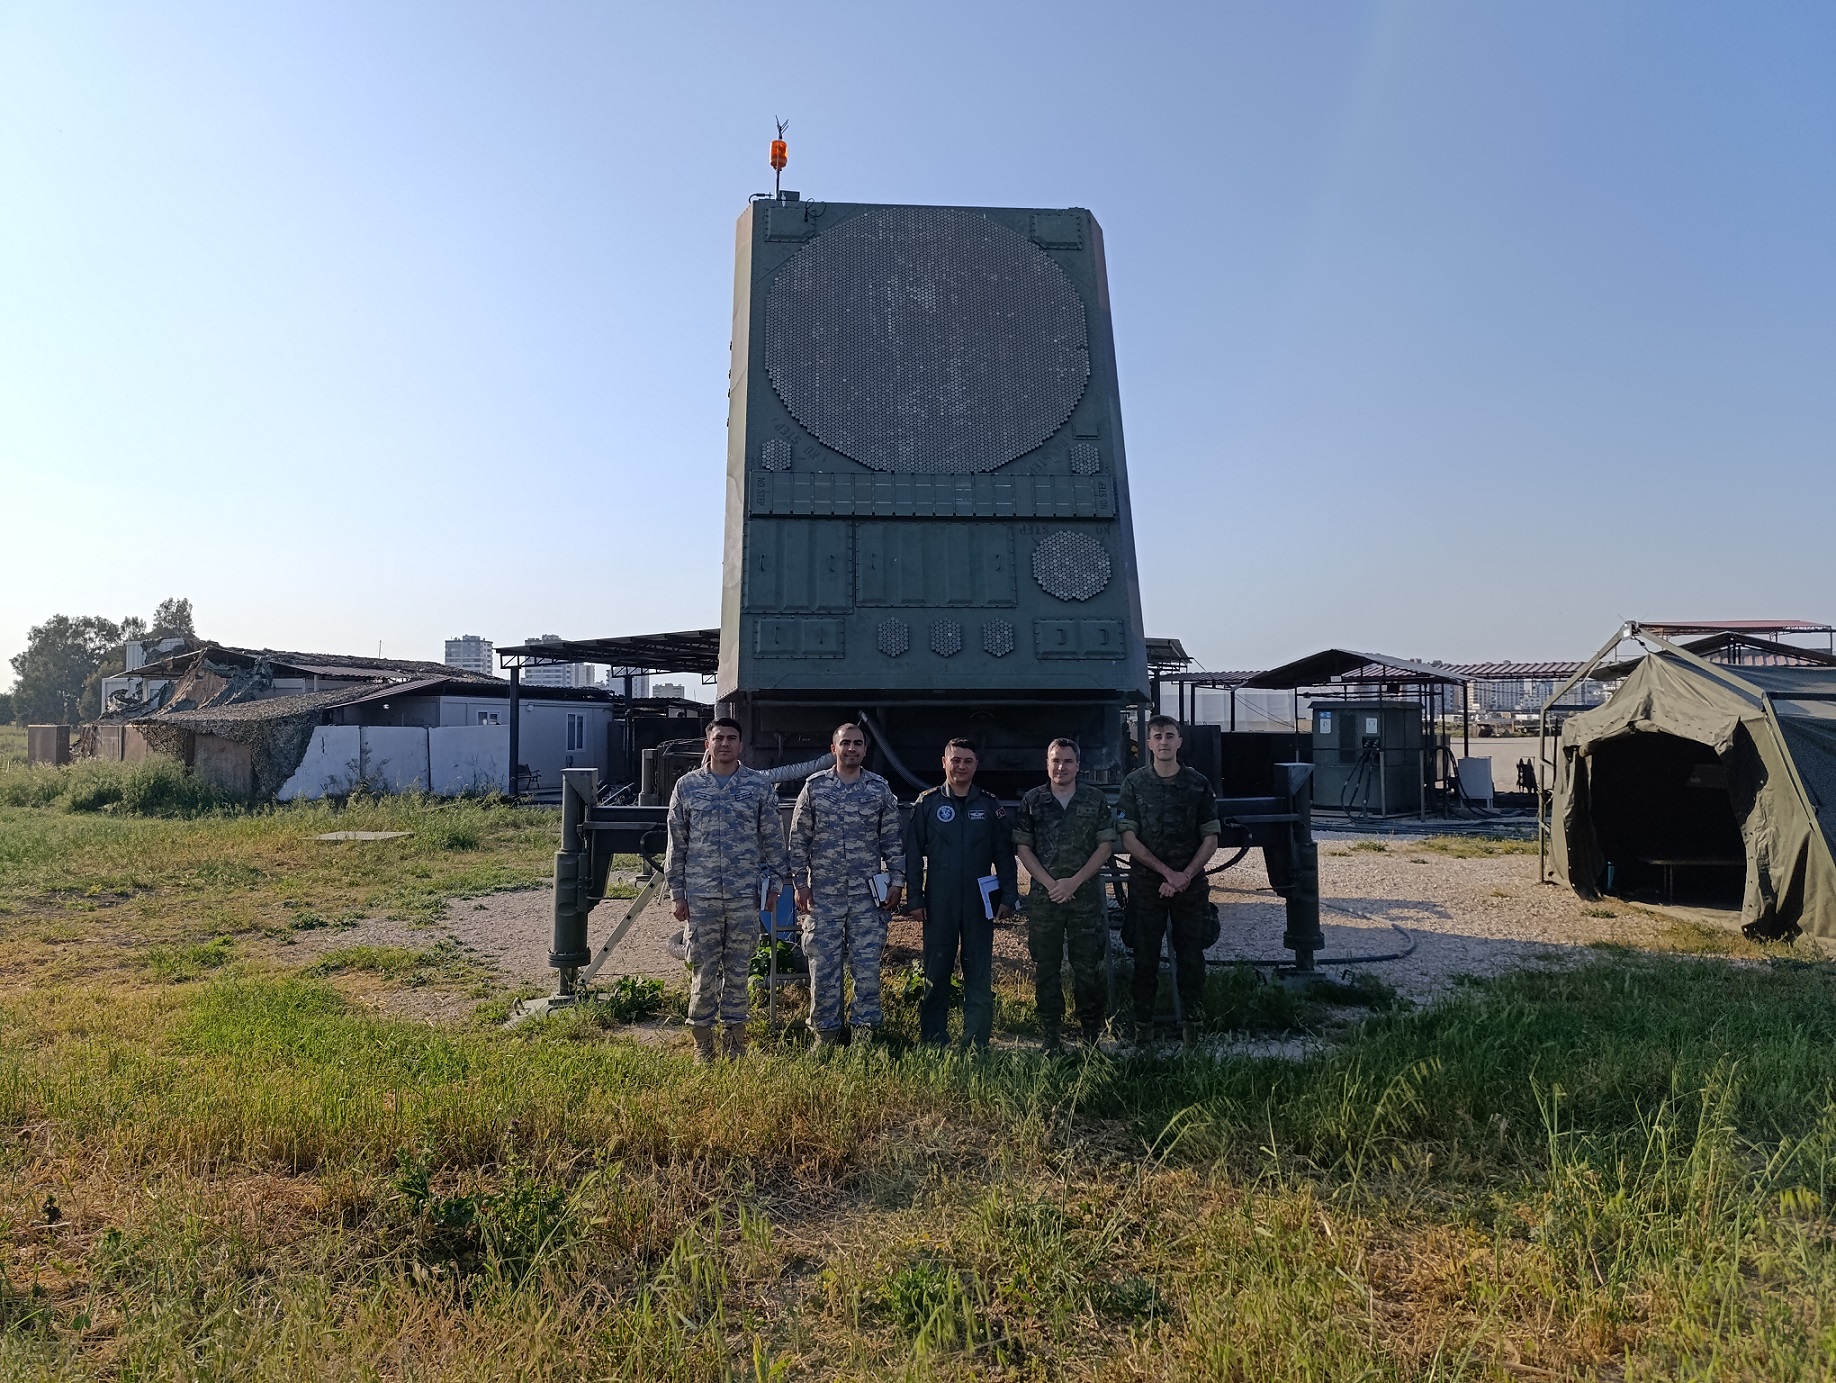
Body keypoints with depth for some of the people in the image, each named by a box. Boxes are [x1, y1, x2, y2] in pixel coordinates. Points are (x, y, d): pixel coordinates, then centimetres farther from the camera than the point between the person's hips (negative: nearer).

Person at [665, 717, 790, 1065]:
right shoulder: (687, 785, 4)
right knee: (703, 967, 4)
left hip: (745, 893, 0)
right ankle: (703, 1042, 15)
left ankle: (736, 1036, 19)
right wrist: (677, 893, 3)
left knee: (738, 967, 7)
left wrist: (775, 884, 3)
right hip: (700, 894, 0)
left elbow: (773, 839, 7)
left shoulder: (760, 786, 3)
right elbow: (677, 843, 6)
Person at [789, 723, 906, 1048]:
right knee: (823, 965, 5)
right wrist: (800, 882, -1)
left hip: (867, 894, 0)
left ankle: (864, 1030, 15)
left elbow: (893, 840, 5)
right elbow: (798, 839, 4)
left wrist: (896, 881, -1)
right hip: (823, 893, 0)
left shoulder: (881, 790, 3)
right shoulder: (814, 786, 2)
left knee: (868, 965, 2)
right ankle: (825, 1034, 17)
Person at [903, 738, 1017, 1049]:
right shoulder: (927, 803, 4)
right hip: (939, 903, -1)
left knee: (979, 975, 2)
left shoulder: (990, 806, 7)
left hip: (979, 903, 1)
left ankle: (976, 1043, 10)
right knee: (936, 973, 6)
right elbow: (913, 854, 3)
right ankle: (933, 1041, 16)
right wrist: (915, 898, -3)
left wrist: (1007, 898, 1)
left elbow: (1004, 855, 8)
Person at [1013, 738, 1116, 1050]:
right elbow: (1022, 847, 4)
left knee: (1088, 967, 2)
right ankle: (1049, 1037, 15)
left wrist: (1074, 881, -9)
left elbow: (1105, 845, 1)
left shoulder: (1096, 800, 5)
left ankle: (1092, 1034, 13)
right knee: (1045, 968, 5)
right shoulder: (1032, 801, 6)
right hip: (1043, 897, 1)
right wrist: (1050, 884, -8)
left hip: (1086, 896, -1)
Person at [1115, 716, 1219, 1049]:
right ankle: (1143, 1022, 14)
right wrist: (1167, 872, -11)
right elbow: (1129, 840, -4)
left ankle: (1190, 1021, 15)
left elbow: (1211, 839, 3)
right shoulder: (1134, 784, 1)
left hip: (1191, 884, 1)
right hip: (1146, 884, -1)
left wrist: (1185, 875, -9)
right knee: (1145, 956, 3)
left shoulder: (1198, 784, 3)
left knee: (1190, 956, 3)